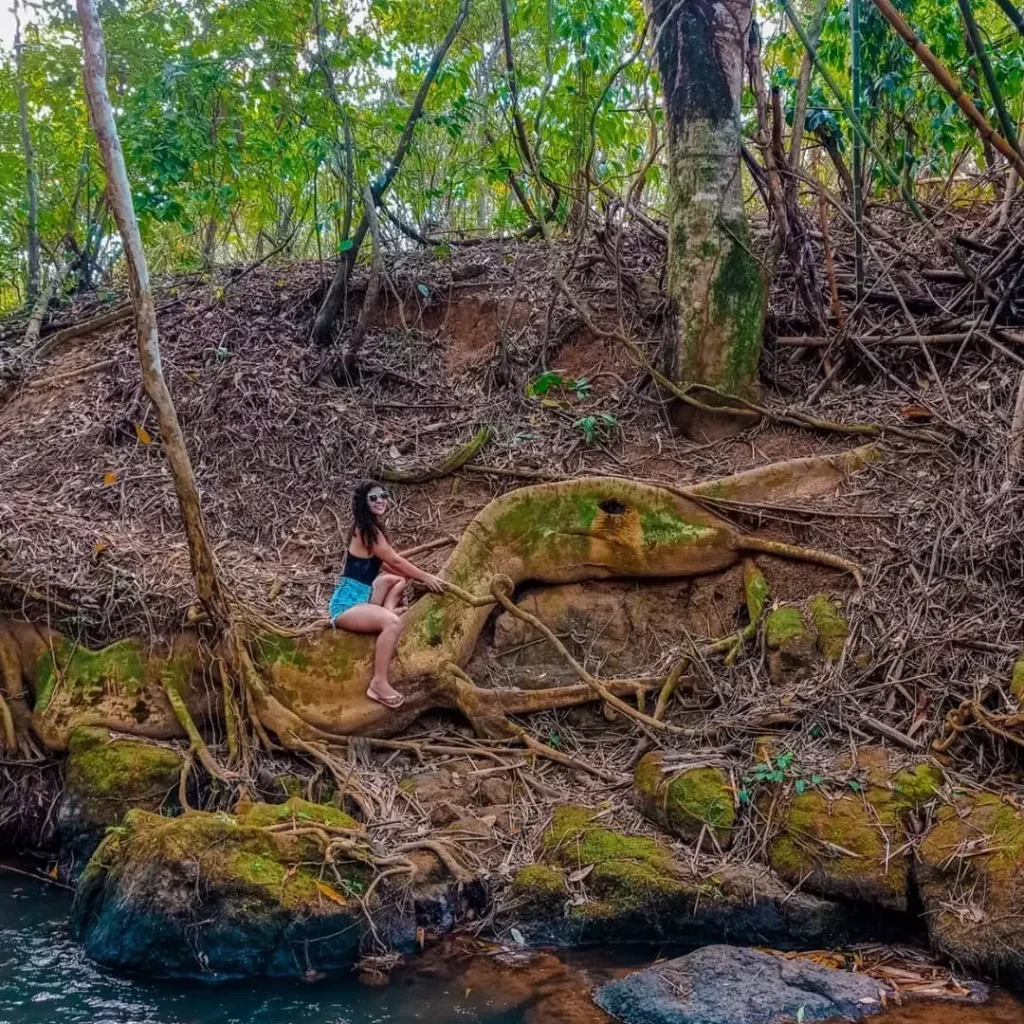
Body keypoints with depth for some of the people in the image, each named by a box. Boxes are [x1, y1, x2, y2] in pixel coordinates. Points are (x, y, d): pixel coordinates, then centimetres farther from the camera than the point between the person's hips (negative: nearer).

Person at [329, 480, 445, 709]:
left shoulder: (373, 529, 14)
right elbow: (395, 561, -11)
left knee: (399, 578, 23)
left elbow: (385, 565, 19)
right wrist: (426, 578, 0)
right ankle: (379, 684, -27)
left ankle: (387, 611, -2)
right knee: (393, 622, -33)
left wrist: (421, 577, 12)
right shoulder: (366, 529, -15)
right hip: (346, 604, -10)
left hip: (360, 597, 10)